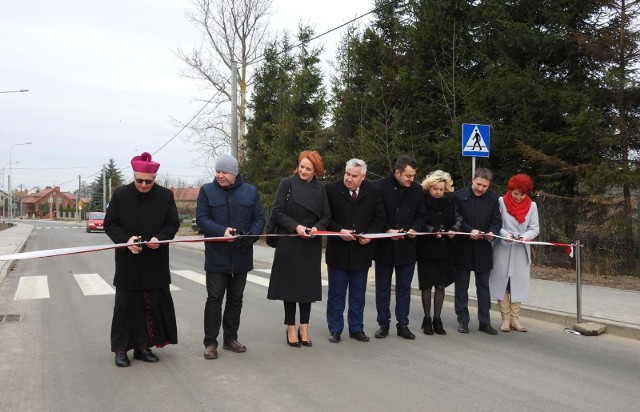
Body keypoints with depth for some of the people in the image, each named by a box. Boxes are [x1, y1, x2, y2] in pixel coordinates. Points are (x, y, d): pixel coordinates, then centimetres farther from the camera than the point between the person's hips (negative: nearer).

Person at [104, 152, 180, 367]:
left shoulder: (166, 195, -1)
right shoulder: (120, 194, -3)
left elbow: (173, 224, 3)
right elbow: (109, 224, 0)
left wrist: (159, 238, -16)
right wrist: (125, 240, -17)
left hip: (156, 263, 1)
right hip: (127, 263, -1)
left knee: (153, 306, 7)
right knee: (125, 305, 4)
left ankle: (143, 346, 20)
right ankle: (121, 348, 15)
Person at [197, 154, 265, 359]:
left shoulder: (250, 191, 5)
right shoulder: (207, 191, -1)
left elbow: (259, 218, 4)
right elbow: (201, 218, -8)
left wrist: (251, 235, -16)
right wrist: (222, 231, -24)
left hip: (241, 256, 3)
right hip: (216, 256, -3)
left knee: (236, 298, 12)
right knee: (214, 299, 0)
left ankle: (230, 338, 24)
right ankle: (210, 342, 8)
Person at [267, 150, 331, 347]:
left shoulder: (320, 189, 6)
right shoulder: (287, 183, -3)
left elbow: (326, 215, 8)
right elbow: (277, 212, -7)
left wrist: (317, 228, -12)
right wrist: (296, 226, -18)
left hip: (311, 245, 3)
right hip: (289, 243, -3)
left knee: (308, 284, 7)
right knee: (290, 283, 2)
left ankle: (304, 327, 16)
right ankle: (291, 328, 12)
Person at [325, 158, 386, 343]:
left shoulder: (374, 192, 1)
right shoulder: (331, 190, -5)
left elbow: (379, 218, 3)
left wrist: (369, 235, -13)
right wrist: (339, 231, -19)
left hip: (362, 250, 2)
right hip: (338, 250, -2)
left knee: (358, 293, 12)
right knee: (336, 293, 7)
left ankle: (356, 328, 23)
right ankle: (335, 329, 18)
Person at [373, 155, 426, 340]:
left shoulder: (416, 189, 2)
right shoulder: (380, 186, -9)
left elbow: (421, 215, 9)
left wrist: (414, 229, -10)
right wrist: (387, 230, -17)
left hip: (407, 247, 3)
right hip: (384, 246, -2)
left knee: (404, 288, 9)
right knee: (383, 287, 8)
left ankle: (403, 324, 18)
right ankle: (383, 324, 19)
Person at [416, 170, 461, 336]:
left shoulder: (450, 200, 3)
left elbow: (458, 218, 2)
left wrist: (454, 230, -17)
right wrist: (433, 231, -25)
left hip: (445, 249, 3)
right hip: (426, 248, -3)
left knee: (440, 285, 8)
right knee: (427, 285, 5)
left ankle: (437, 319, 19)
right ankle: (427, 319, 17)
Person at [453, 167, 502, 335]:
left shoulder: (493, 198, 3)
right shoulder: (459, 196, -6)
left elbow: (496, 221, 3)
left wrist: (492, 233, -17)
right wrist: (469, 231, -21)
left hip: (483, 250, 2)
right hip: (463, 248, -2)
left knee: (484, 286, 7)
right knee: (462, 286, 7)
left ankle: (485, 322, 14)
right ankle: (462, 321, 16)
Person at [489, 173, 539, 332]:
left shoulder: (532, 206, 1)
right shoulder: (501, 202, -6)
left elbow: (534, 228, 1)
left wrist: (525, 236, -19)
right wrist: (504, 233, -22)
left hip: (521, 251, 2)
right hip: (502, 249, -2)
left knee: (518, 284, 4)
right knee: (502, 283, 0)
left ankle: (515, 319, 10)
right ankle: (505, 319, 7)